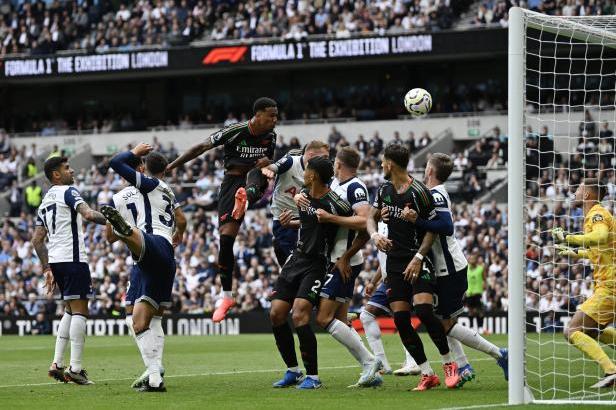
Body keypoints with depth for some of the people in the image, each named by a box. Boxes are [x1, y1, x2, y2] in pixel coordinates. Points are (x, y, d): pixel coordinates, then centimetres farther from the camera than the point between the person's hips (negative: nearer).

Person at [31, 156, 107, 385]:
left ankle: (57, 364, 9)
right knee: (79, 311, -7)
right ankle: (75, 368, -12)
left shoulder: (45, 201, 20)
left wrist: (47, 269, 21)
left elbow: (37, 240, 20)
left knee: (70, 310, 17)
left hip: (55, 260, 8)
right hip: (73, 258, -8)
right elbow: (88, 214, -23)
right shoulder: (68, 192, -5)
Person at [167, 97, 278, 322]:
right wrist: (170, 166, -10)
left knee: (255, 174, -35)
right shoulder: (235, 131, -11)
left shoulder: (270, 136, 3)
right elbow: (202, 147, -8)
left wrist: (268, 163, -5)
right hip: (231, 183, -3)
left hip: (255, 181, 3)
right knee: (226, 238, -8)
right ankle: (227, 296, 3)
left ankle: (246, 198, -69)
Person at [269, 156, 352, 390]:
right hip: (297, 257, 8)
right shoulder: (304, 195, 6)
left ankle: (312, 376, -10)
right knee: (276, 314, 2)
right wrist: (290, 223, 14)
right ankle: (293, 371, 16)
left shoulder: (335, 204, -19)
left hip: (318, 264, -8)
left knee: (299, 316, -20)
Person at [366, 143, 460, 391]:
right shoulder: (384, 190, 8)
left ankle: (448, 363, -5)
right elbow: (372, 217, 17)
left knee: (423, 309, -23)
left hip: (417, 261, -6)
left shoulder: (419, 192, -12)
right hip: (394, 261, 6)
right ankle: (427, 374, 3)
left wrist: (418, 258, -16)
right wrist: (375, 235, -5)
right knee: (400, 319, -4)